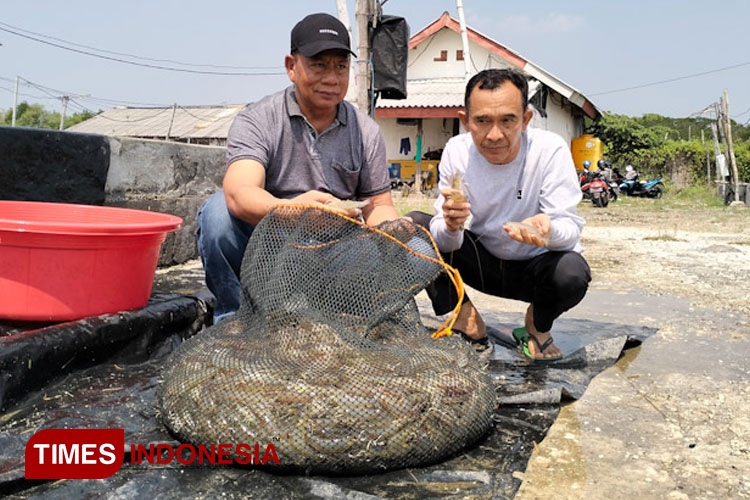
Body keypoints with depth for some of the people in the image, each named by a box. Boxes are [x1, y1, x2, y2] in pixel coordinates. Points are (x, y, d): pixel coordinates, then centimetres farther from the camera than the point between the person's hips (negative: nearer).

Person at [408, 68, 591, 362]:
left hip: (536, 264, -2)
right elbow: (445, 243, -16)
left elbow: (570, 228, -21)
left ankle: (538, 326, 2)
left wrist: (548, 229, -46)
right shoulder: (456, 151, -14)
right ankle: (467, 323, -3)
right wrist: (451, 227, -41)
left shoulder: (550, 150, -21)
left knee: (572, 273, -36)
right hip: (481, 262, 2)